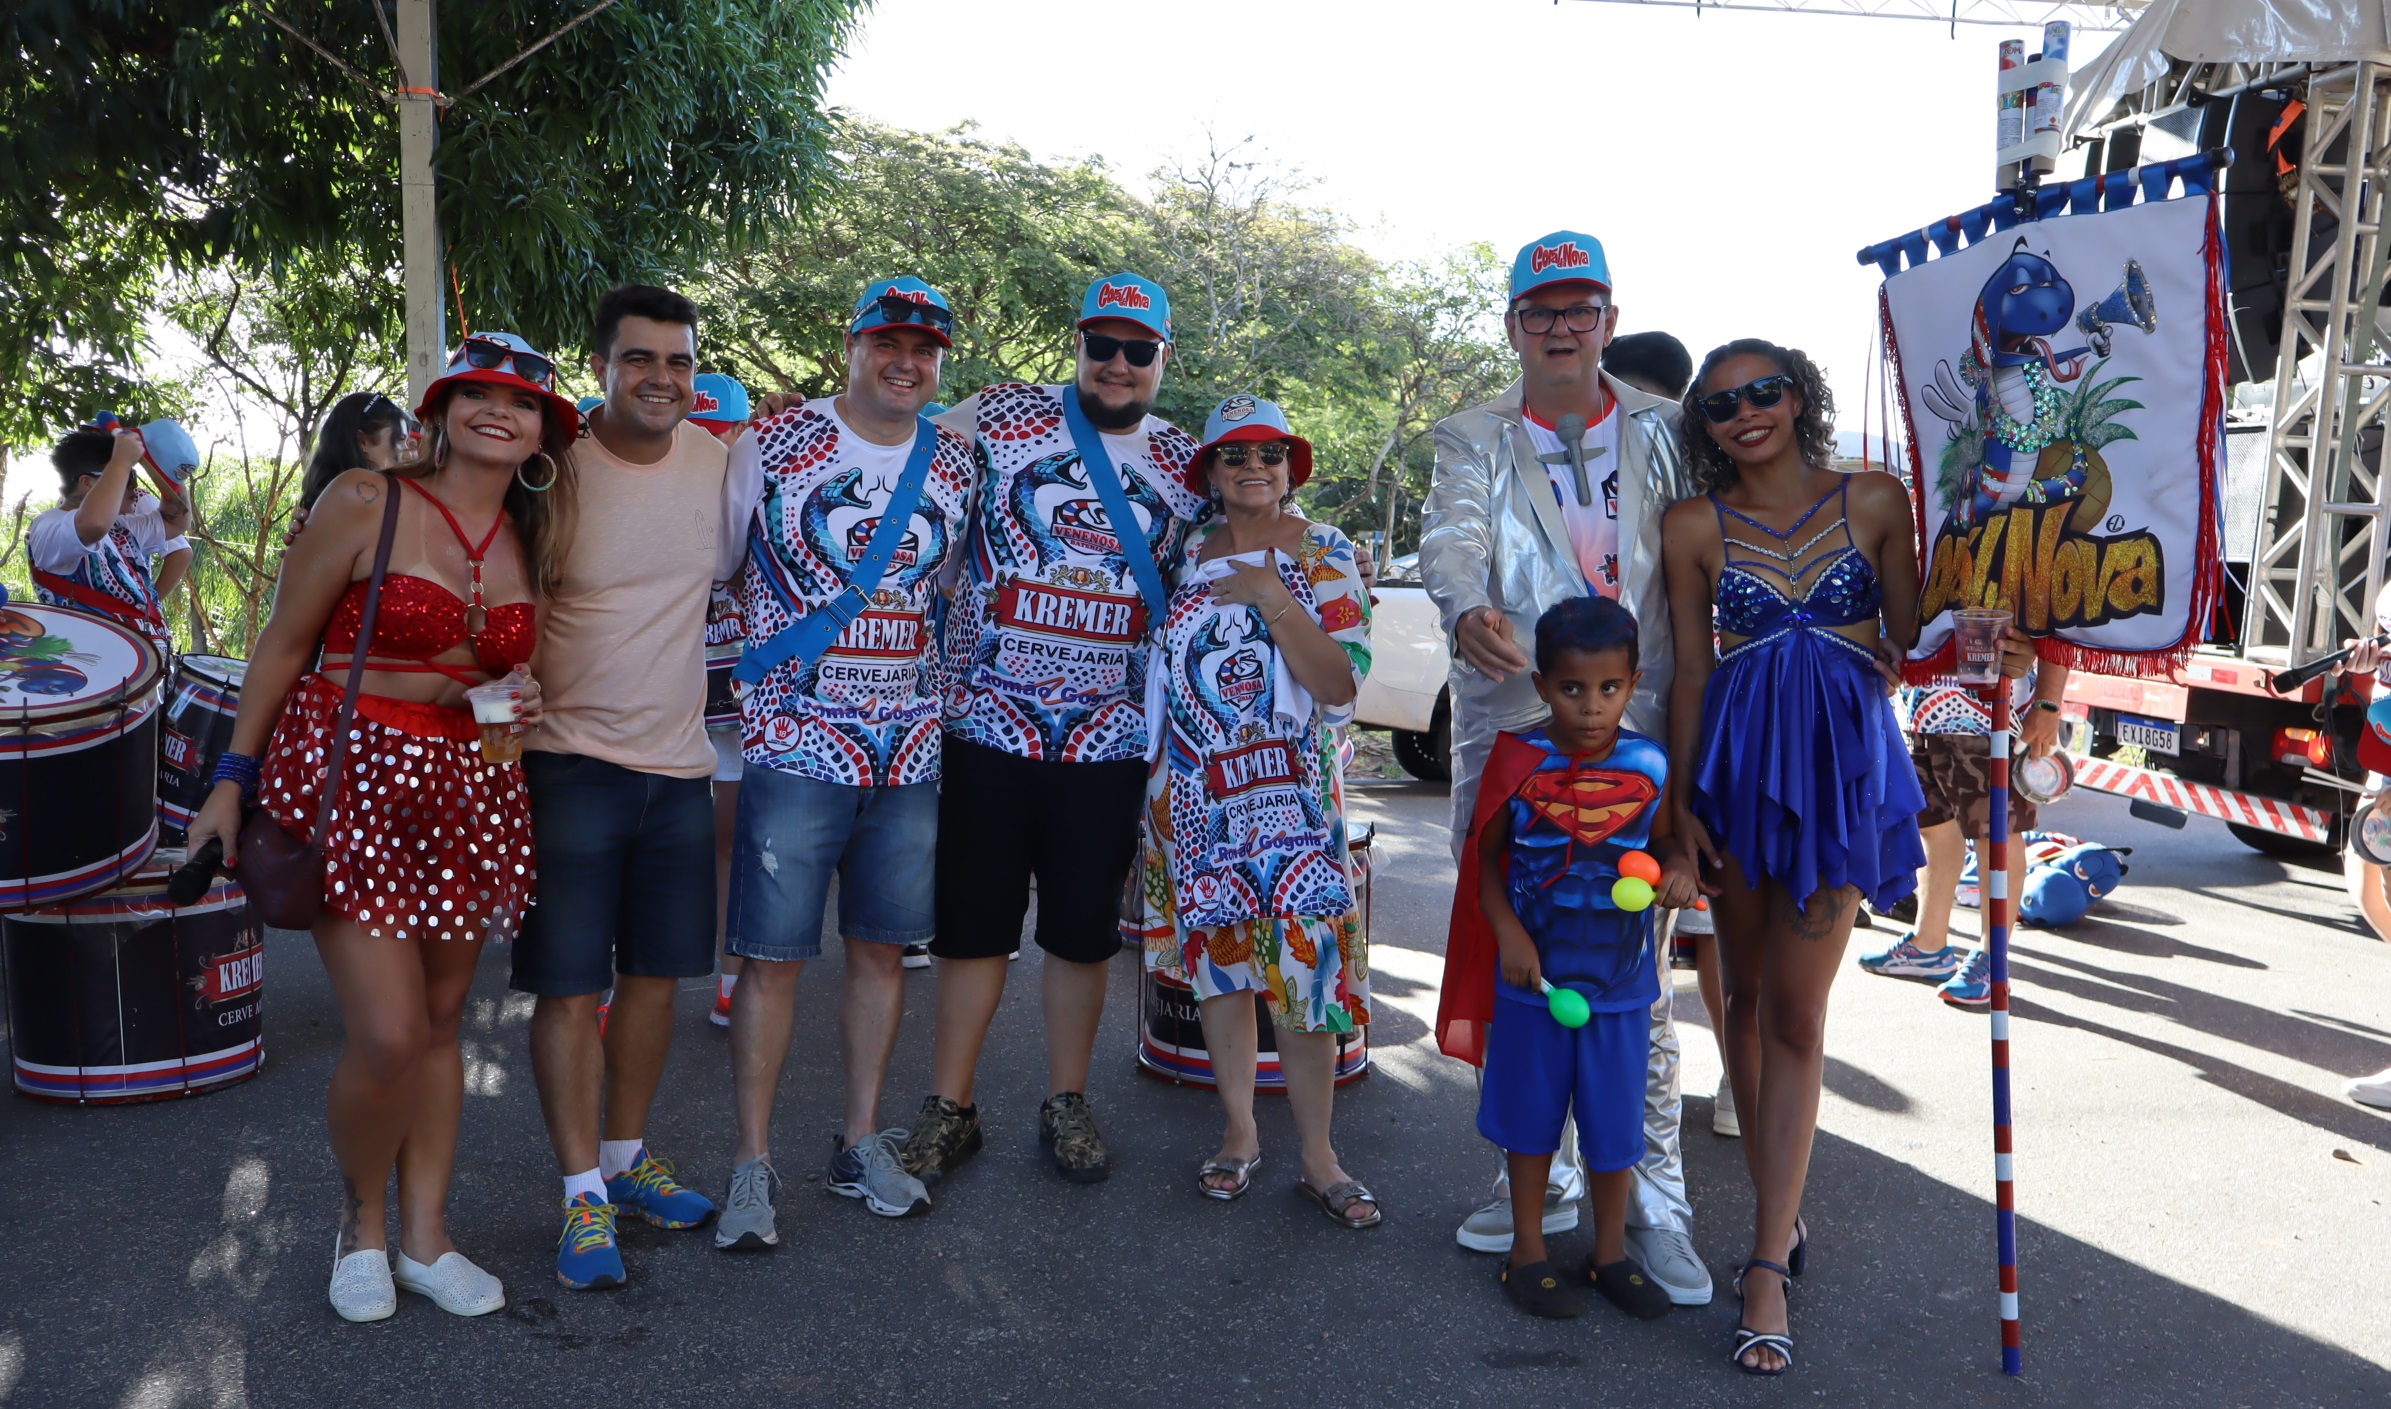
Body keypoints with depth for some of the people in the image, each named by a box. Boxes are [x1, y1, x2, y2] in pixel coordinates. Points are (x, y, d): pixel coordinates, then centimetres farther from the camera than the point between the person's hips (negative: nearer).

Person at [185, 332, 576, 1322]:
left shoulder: (529, 541, 10)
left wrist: (522, 705, -1)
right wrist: (234, 778, -1)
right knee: (388, 1036, -10)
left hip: (467, 787, 5)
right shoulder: (364, 504, -6)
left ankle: (423, 1238, 24)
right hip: (349, 772, -5)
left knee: (440, 1025, 10)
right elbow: (284, 645, -2)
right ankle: (360, 1221, 17)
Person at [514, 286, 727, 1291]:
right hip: (572, 762, -4)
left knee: (656, 972, 14)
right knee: (571, 987, -1)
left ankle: (625, 1157, 30)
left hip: (681, 764, 5)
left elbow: (740, 574, 20)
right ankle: (583, 1193, 12)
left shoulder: (718, 464, 3)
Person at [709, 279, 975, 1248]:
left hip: (911, 753, 4)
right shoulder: (774, 445, -4)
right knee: (772, 955, 0)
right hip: (795, 748, -4)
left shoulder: (956, 463, 8)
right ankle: (753, 1163, 14)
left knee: (881, 948, 12)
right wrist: (776, 643, -5)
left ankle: (861, 1143, 27)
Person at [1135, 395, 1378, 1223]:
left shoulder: (1324, 556, -1)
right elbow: (1151, 655, 19)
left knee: (1303, 960, -8)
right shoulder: (1184, 551, 8)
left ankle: (1318, 1159, 3)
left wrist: (1271, 598, -17)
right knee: (1217, 952, 8)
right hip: (1194, 790, 3)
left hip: (1291, 789, -3)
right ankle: (1240, 1133, 23)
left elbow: (1339, 685, -11)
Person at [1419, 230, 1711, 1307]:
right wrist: (1467, 609, -33)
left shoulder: (1665, 436, 12)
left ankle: (1653, 1200, 8)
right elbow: (1451, 540, -9)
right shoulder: (1474, 443, 10)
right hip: (1508, 731, 1)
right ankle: (1539, 1177, 22)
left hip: (1634, 735, -1)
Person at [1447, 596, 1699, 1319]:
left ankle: (1610, 1251, 32)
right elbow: (1486, 854, -2)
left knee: (1615, 1118, 12)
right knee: (1531, 1114, 12)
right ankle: (1527, 1249, 29)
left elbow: (1664, 840, 9)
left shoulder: (1648, 765, -5)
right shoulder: (1518, 760, -10)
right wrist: (1506, 930, -14)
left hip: (1621, 979, 1)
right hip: (1534, 973, -1)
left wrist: (1678, 868, -13)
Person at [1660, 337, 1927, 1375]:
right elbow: (1691, 668, 4)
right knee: (1747, 997, 9)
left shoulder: (1875, 501, 3)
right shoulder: (1694, 527, 3)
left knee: (1795, 1015, -2)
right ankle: (1780, 1216, 26)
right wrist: (1681, 798, 0)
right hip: (1738, 761, 2)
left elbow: (1910, 640, 7)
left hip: (1843, 762, -1)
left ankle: (1768, 1267, 2)